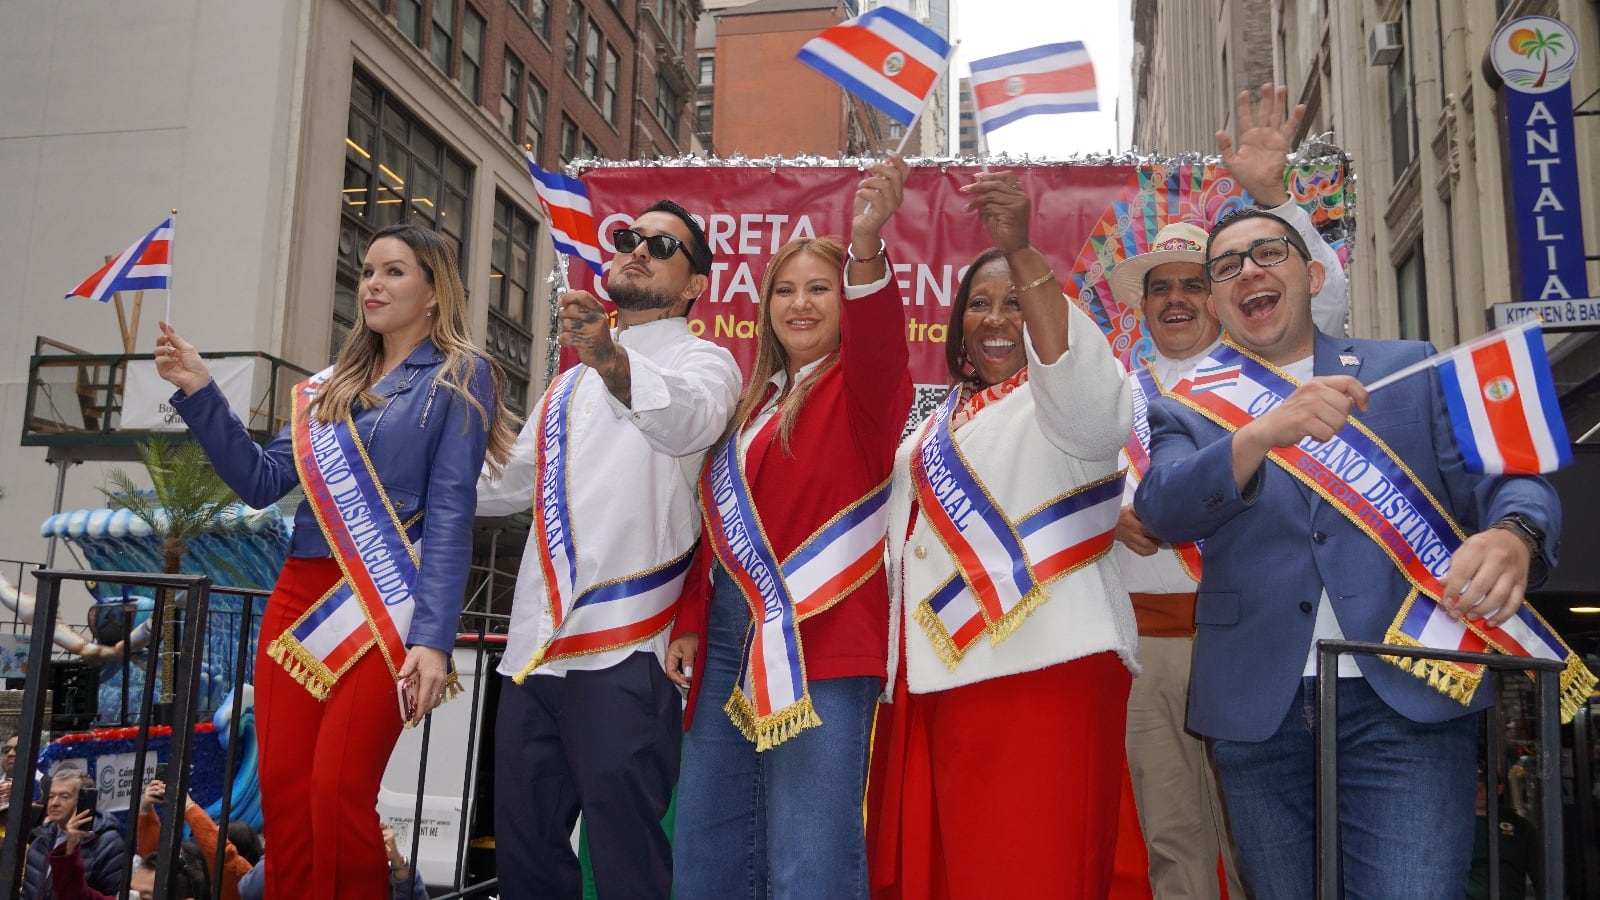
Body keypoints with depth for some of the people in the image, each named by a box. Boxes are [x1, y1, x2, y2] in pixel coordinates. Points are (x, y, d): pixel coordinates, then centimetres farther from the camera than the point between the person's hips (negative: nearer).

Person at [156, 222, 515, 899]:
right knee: (283, 795, 4)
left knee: (337, 798, -10)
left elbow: (450, 514, -9)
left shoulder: (460, 378, 0)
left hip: (383, 607, -6)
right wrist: (199, 393, 3)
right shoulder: (330, 385, 18)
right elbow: (262, 481, 13)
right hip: (298, 599, 6)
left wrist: (433, 638, -17)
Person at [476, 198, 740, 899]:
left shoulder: (703, 361, 1)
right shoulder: (574, 379, 24)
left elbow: (687, 419, -24)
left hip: (624, 649, -7)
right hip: (534, 647, 7)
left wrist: (612, 359, -43)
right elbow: (511, 481, 36)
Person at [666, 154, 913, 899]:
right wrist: (691, 622, 11)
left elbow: (880, 339, -24)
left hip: (820, 640, -7)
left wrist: (866, 247, -42)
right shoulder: (751, 401, 16)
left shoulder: (861, 388, -1)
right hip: (728, 635, 7)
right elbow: (718, 520, 18)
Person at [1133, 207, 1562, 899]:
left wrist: (1513, 536, -21)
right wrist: (1261, 434, -26)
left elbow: (1503, 477, 3)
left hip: (1405, 702, 0)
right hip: (1258, 711, 1)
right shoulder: (1188, 408, 9)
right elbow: (1161, 508, -9)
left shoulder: (1411, 369, 11)